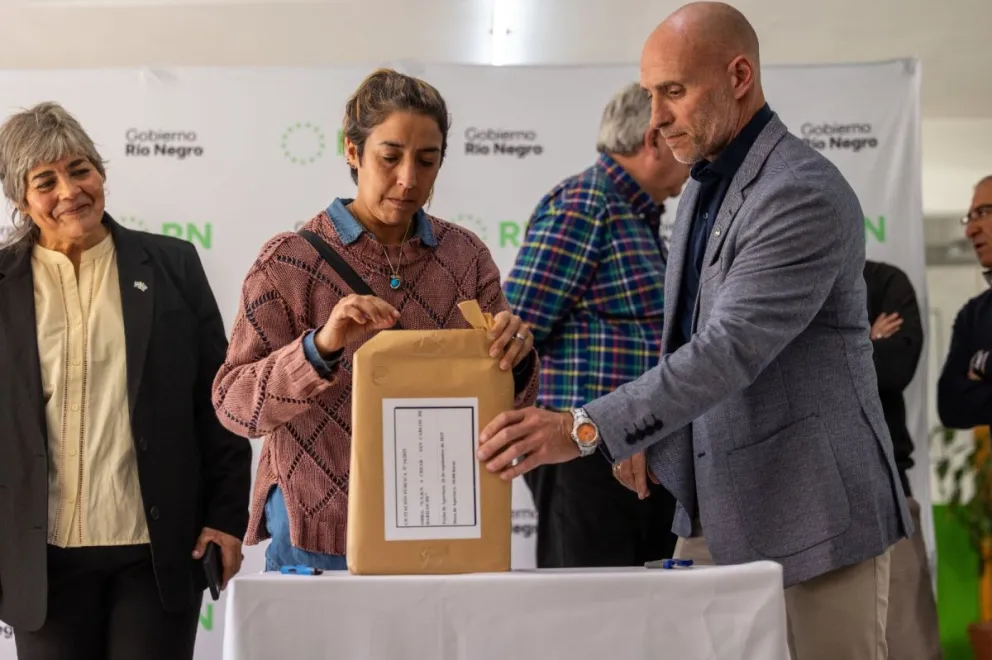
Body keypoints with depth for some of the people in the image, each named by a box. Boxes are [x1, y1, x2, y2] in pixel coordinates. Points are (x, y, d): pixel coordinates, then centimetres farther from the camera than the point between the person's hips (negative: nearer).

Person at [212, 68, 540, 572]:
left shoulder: (464, 255, 4)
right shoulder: (290, 260, -5)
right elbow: (233, 401, -12)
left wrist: (515, 355, -18)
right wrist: (320, 347, -29)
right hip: (319, 537, -3)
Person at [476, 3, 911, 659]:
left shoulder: (806, 195, -18)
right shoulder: (703, 188, 14)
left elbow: (730, 349, -27)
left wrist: (585, 430, -32)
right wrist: (648, 437, 8)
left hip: (808, 514, -8)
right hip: (713, 514, 8)